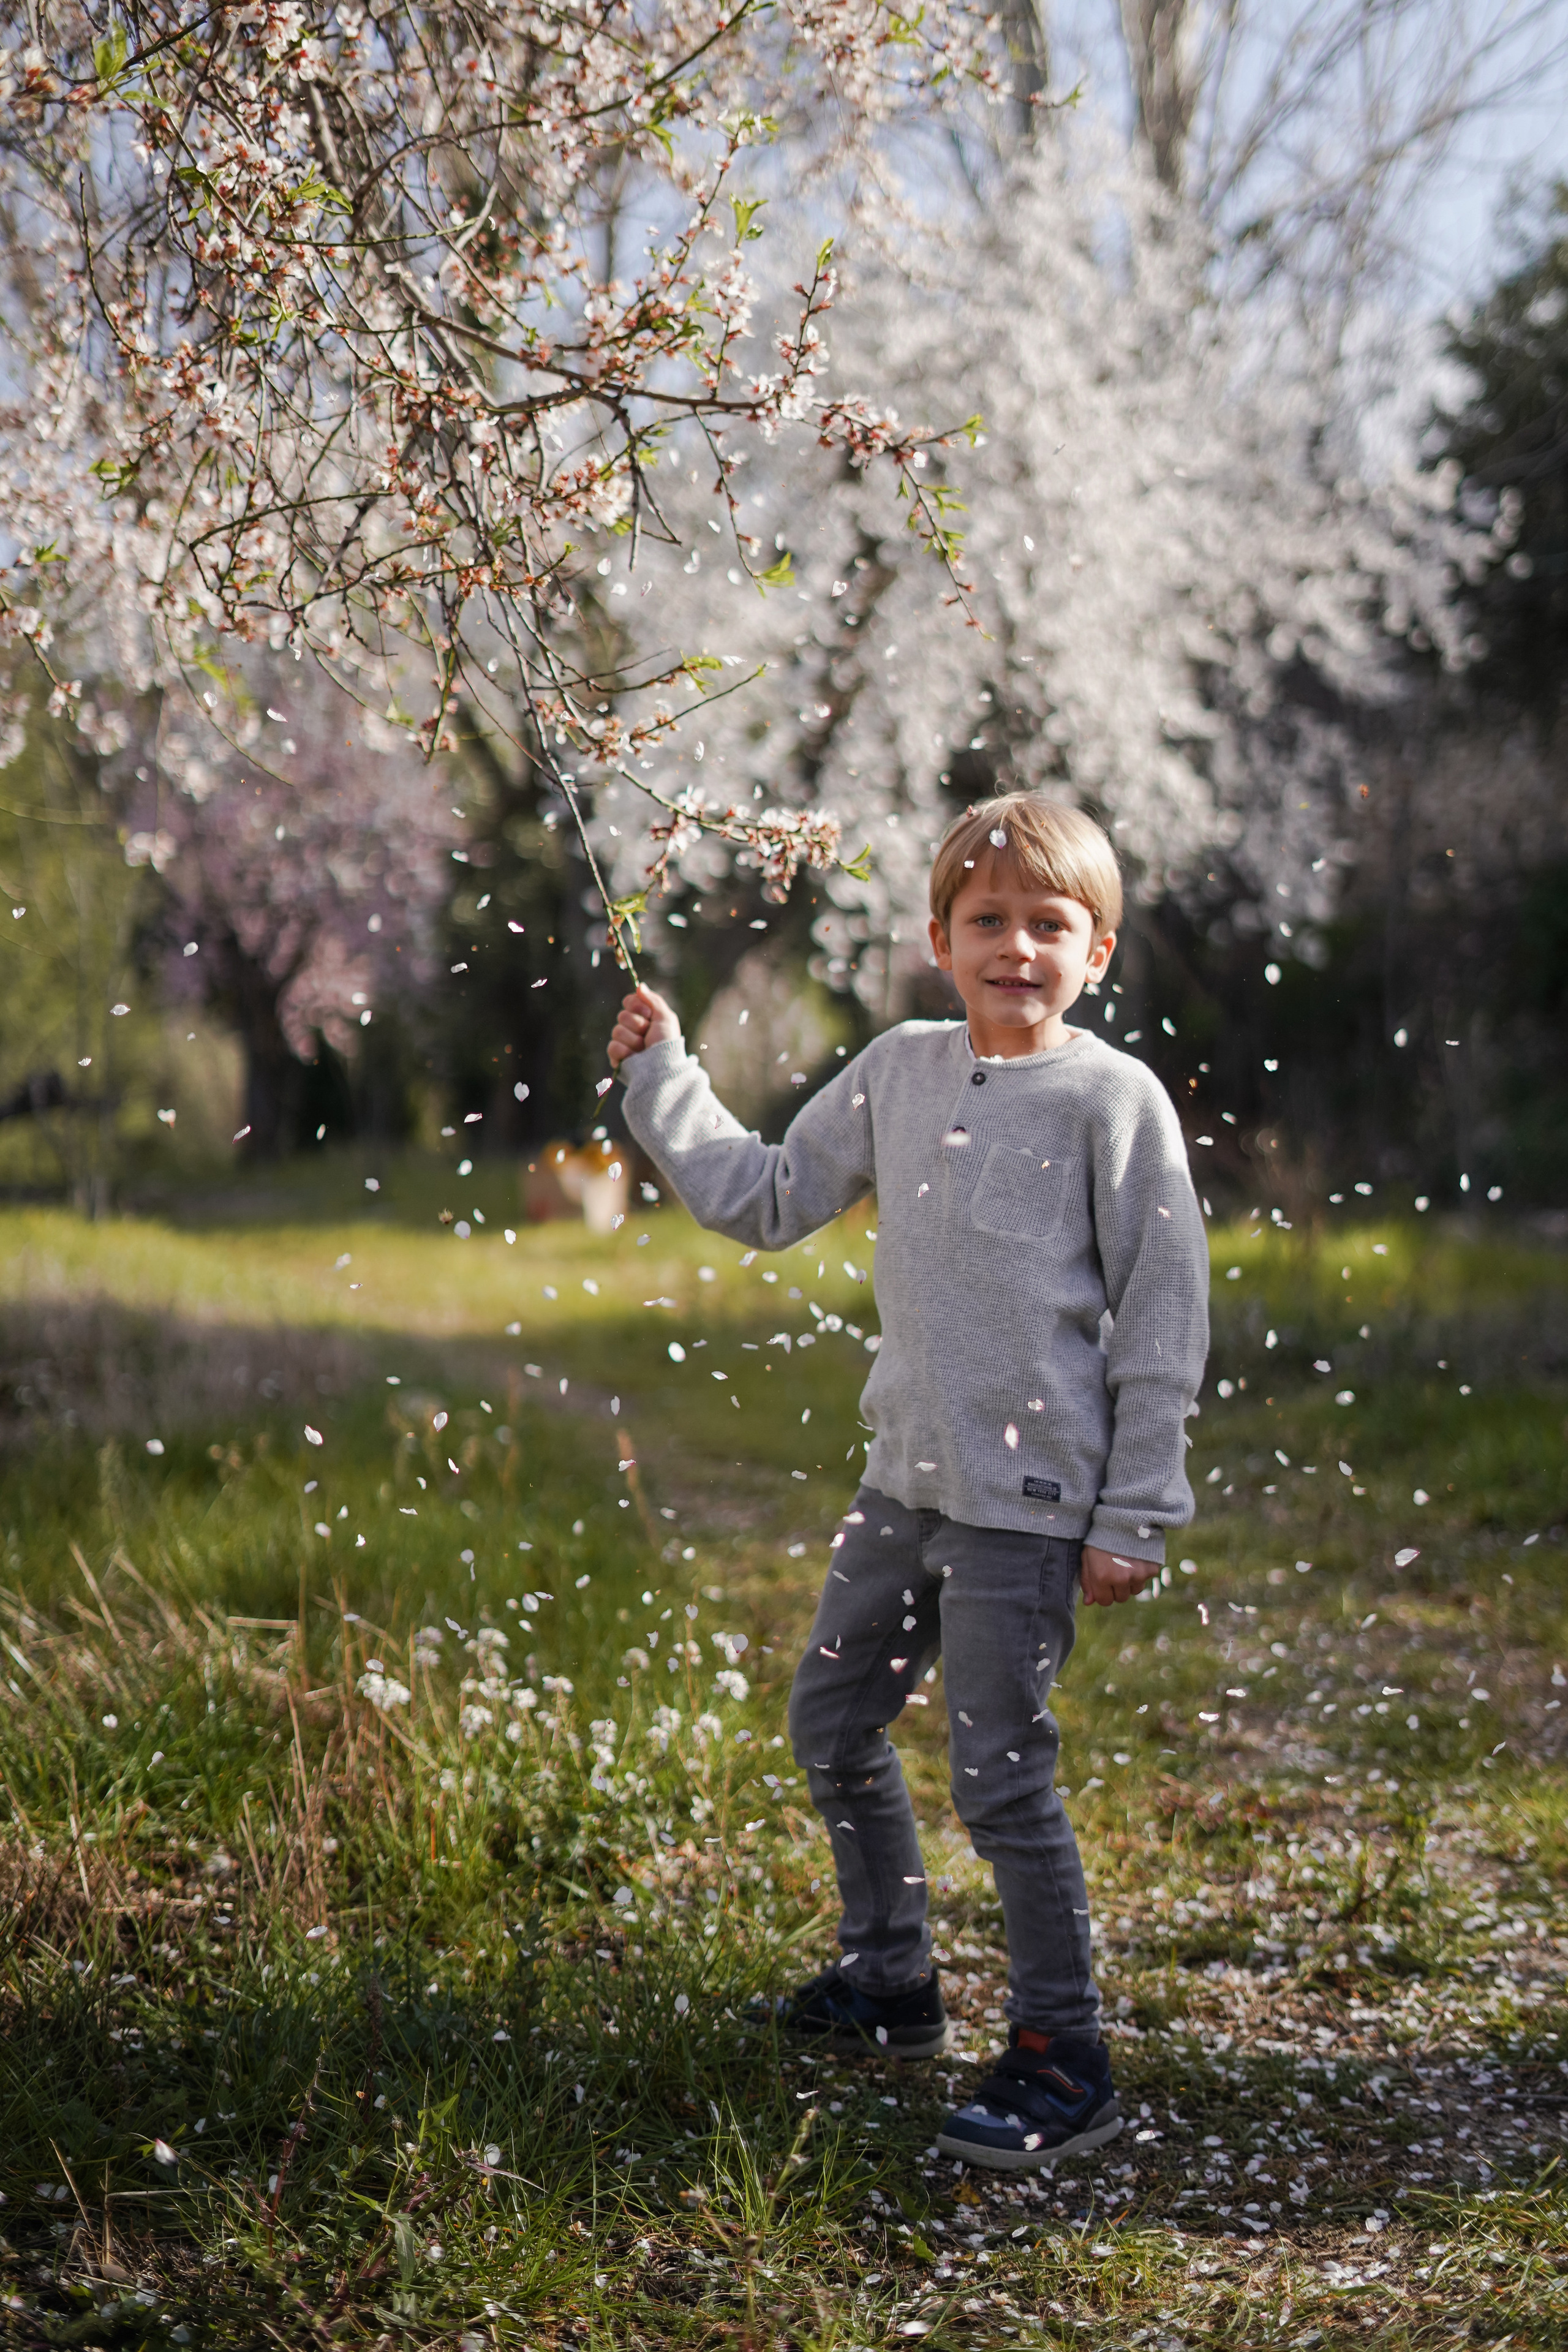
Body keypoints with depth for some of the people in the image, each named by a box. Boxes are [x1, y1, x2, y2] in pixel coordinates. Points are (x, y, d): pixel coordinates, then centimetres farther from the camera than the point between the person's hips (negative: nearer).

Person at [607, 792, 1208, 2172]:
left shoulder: (1115, 1100, -9)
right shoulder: (899, 1073, 7)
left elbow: (1166, 1315, -9)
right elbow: (770, 1201, 18)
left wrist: (1136, 1515, -10)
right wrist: (661, 1083, 13)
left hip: (1031, 1500, -7)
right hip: (907, 1477, 7)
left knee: (1001, 1776, -5)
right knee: (833, 1722, 18)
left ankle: (1063, 2061, 9)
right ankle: (891, 1982, 37)